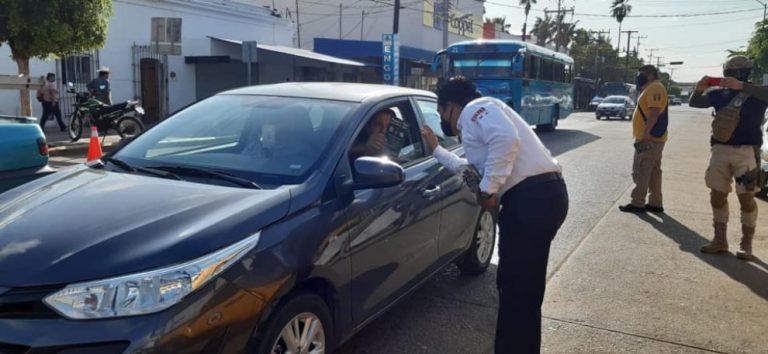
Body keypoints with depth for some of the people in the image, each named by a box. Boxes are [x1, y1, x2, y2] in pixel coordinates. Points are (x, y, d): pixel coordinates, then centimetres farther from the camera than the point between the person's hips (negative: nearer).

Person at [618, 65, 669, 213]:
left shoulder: (655, 88, -13)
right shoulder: (651, 89, 20)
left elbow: (654, 113, -23)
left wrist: (645, 135, -27)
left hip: (649, 139, -10)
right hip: (654, 138, 10)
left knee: (641, 172, -7)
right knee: (653, 172, 11)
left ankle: (637, 203, -3)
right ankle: (655, 203, 15)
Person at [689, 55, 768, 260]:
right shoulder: (719, 94, 9)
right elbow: (695, 103, 9)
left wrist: (740, 86, -31)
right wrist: (699, 89, -11)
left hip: (746, 151, -4)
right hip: (720, 150, 4)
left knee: (746, 198, -2)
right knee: (717, 196, 6)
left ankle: (746, 244, 9)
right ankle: (720, 240, 18)